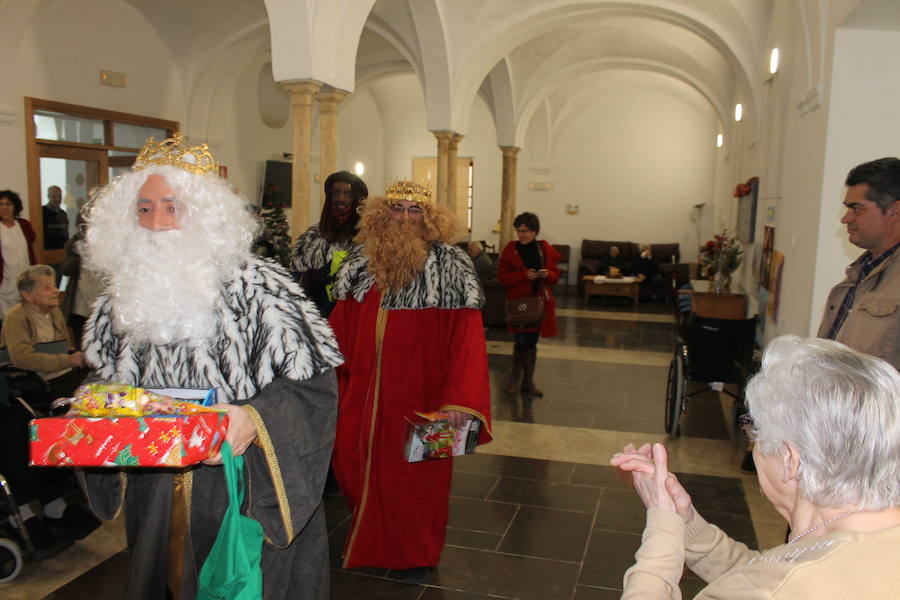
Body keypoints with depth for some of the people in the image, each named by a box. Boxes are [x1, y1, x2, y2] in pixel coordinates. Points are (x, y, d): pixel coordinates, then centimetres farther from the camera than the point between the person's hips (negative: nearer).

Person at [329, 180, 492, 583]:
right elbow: (340, 329, 8)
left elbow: (465, 339, -15)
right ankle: (368, 538, 40)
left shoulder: (450, 268, -9)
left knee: (416, 476, 9)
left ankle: (416, 555, 34)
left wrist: (459, 399, -23)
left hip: (419, 398, -4)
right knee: (351, 463, 12)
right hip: (363, 395, 4)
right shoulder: (359, 263, 6)